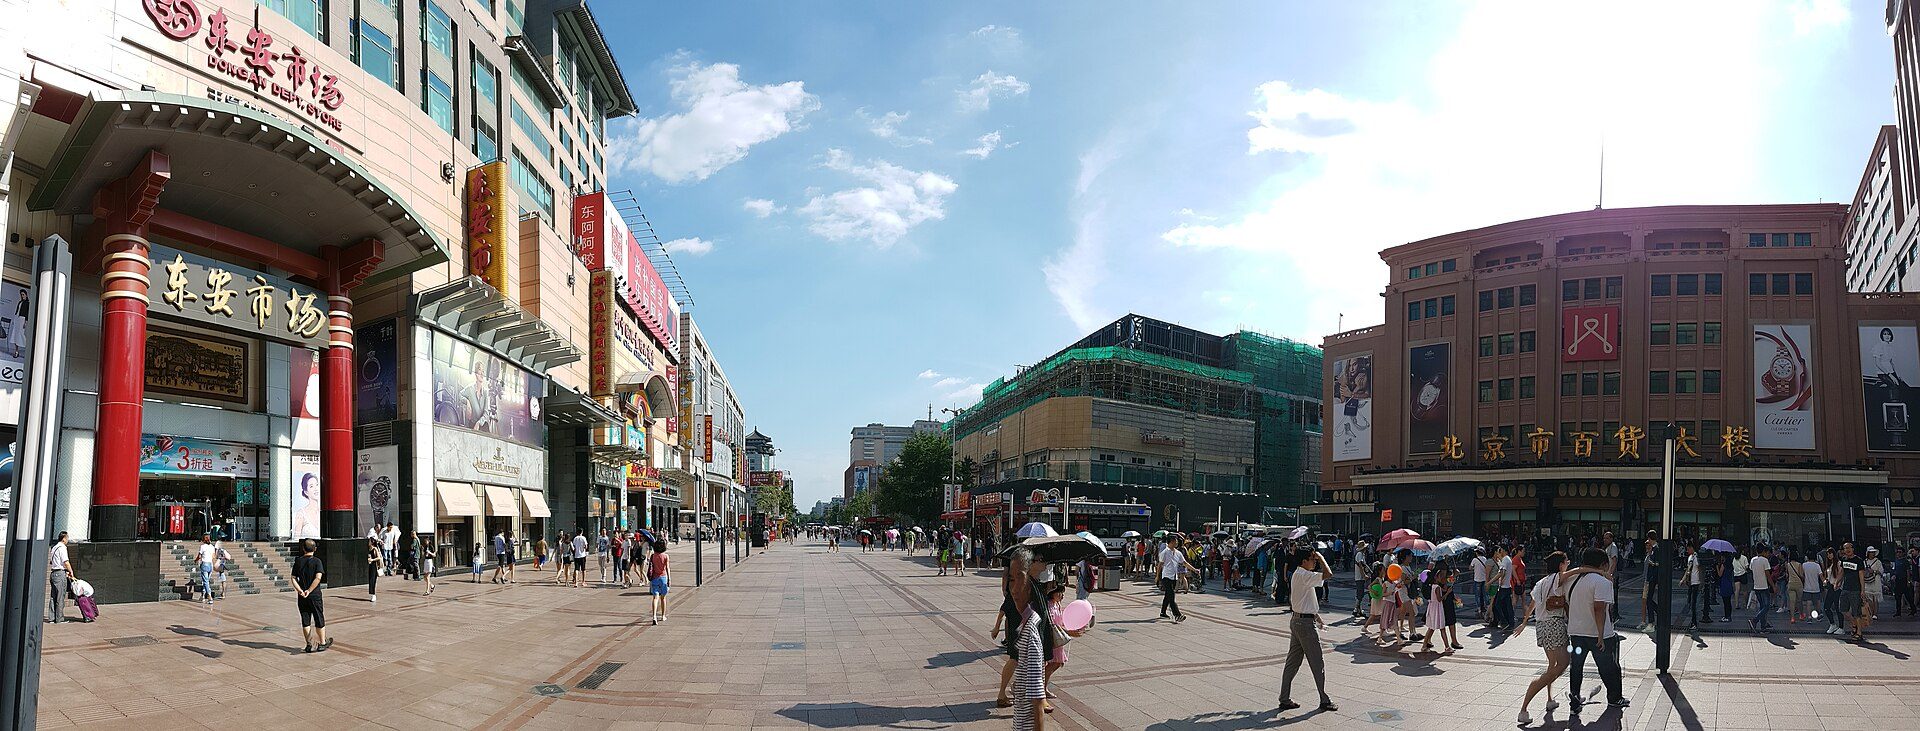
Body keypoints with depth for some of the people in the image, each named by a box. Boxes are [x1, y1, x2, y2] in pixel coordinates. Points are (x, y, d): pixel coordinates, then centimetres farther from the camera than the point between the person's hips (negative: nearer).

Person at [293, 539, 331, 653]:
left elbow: (293, 579, -2)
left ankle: (309, 644, 11)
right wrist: (309, 590, -14)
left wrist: (300, 591, -10)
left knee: (305, 621, 9)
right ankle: (322, 643, 15)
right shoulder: (317, 561, -8)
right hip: (315, 596, -3)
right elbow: (318, 578, -19)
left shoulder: (298, 561, 3)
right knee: (319, 620, 8)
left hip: (302, 597, 3)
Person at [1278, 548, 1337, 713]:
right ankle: (1325, 701, 11)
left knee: (1293, 661, 11)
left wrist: (1316, 617, 24)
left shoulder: (1297, 575, 14)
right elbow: (1328, 574, -29)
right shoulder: (1303, 575, -19)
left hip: (1297, 620, 10)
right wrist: (1320, 557, -14)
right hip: (1305, 623, -10)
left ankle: (1285, 699, 13)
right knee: (1317, 662, 1)